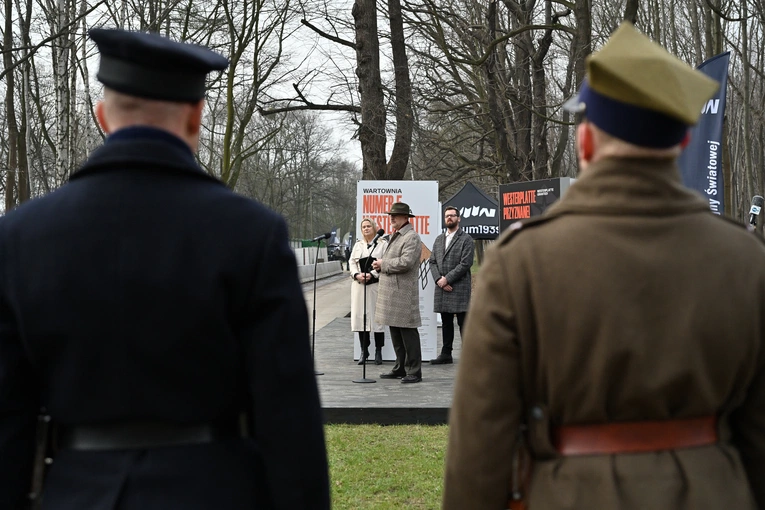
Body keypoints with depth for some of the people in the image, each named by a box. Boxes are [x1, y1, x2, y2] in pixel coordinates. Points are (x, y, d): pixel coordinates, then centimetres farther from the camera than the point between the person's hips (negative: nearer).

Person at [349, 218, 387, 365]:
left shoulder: (382, 244, 2)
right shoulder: (358, 245, 17)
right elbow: (351, 262, 11)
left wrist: (371, 275, -15)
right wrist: (357, 275, -7)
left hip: (376, 284, -4)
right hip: (359, 285, 4)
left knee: (376, 317, -4)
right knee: (360, 317, 2)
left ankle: (378, 351, 3)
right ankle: (364, 351, 9)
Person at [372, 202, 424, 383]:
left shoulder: (412, 237, -11)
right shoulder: (395, 236, 19)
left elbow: (405, 262, -22)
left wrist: (383, 263, -12)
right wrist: (380, 265, 7)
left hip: (403, 291, -10)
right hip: (391, 291, 10)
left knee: (407, 332, -7)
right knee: (395, 333, 14)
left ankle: (414, 372, -3)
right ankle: (400, 368, 22)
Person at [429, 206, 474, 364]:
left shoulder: (466, 239, -2)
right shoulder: (439, 239, 17)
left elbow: (465, 263, -10)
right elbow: (433, 261, 13)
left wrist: (447, 279, -13)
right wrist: (439, 279, -5)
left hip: (460, 288, -6)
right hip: (442, 287, 6)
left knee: (463, 323, -5)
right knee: (446, 323, 10)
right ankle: (446, 354, 15)